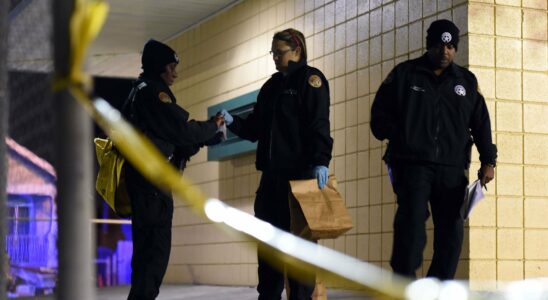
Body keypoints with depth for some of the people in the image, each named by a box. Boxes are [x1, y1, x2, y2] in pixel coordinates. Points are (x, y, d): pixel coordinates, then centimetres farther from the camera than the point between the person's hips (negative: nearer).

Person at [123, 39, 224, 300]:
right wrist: (212, 127, 4)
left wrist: (206, 138, 14)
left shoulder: (139, 92, 24)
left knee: (147, 244, 10)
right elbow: (182, 129, -12)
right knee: (156, 244, -13)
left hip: (142, 177, 10)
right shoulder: (154, 91, -6)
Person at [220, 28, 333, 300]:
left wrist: (321, 161, -24)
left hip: (300, 172, -7)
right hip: (272, 174, 7)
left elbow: (319, 124, -13)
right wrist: (233, 122, 2)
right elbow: (255, 129, 21)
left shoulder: (310, 79, -1)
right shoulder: (271, 87, 21)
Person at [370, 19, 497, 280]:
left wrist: (488, 160, 5)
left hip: (452, 169, 3)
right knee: (412, 222, -16)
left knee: (452, 229, 2)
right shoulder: (404, 74, 8)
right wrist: (398, 137, -7)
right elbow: (380, 112, 8)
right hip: (412, 164, -3)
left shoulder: (466, 81, 15)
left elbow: (481, 123, 14)